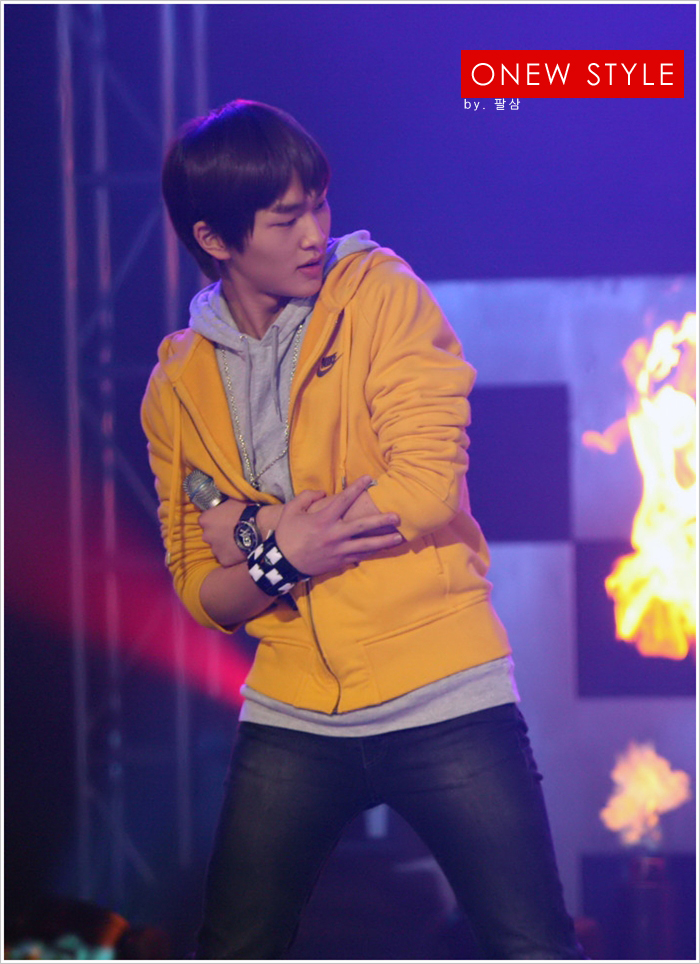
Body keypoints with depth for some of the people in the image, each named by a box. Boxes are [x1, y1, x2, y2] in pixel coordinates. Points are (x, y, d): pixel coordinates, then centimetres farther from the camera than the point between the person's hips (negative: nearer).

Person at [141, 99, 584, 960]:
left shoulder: (381, 295, -3)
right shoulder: (177, 387, 7)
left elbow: (430, 489, -13)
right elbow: (200, 590, 7)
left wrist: (256, 527, -8)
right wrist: (281, 559, -15)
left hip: (442, 698, -3)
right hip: (292, 717, 3)